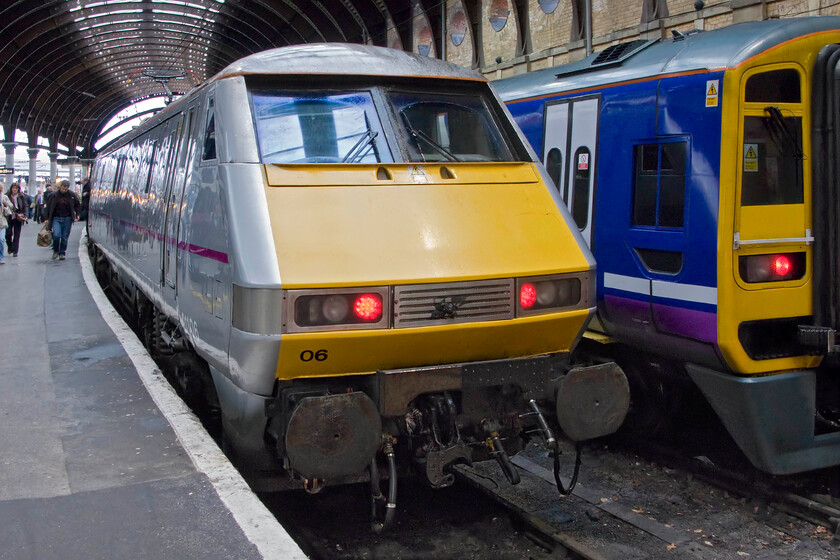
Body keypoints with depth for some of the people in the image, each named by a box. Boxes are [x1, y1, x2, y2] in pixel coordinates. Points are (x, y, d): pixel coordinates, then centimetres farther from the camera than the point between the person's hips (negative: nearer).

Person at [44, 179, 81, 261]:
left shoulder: (72, 195, 0)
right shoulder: (54, 195, -1)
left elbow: (78, 205, 14)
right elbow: (48, 207, 6)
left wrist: (77, 215, 5)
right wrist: (47, 219, 4)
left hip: (67, 218, 1)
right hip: (56, 218, -1)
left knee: (65, 237, 3)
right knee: (56, 235, -16)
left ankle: (62, 253, 16)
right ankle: (55, 251, 6)